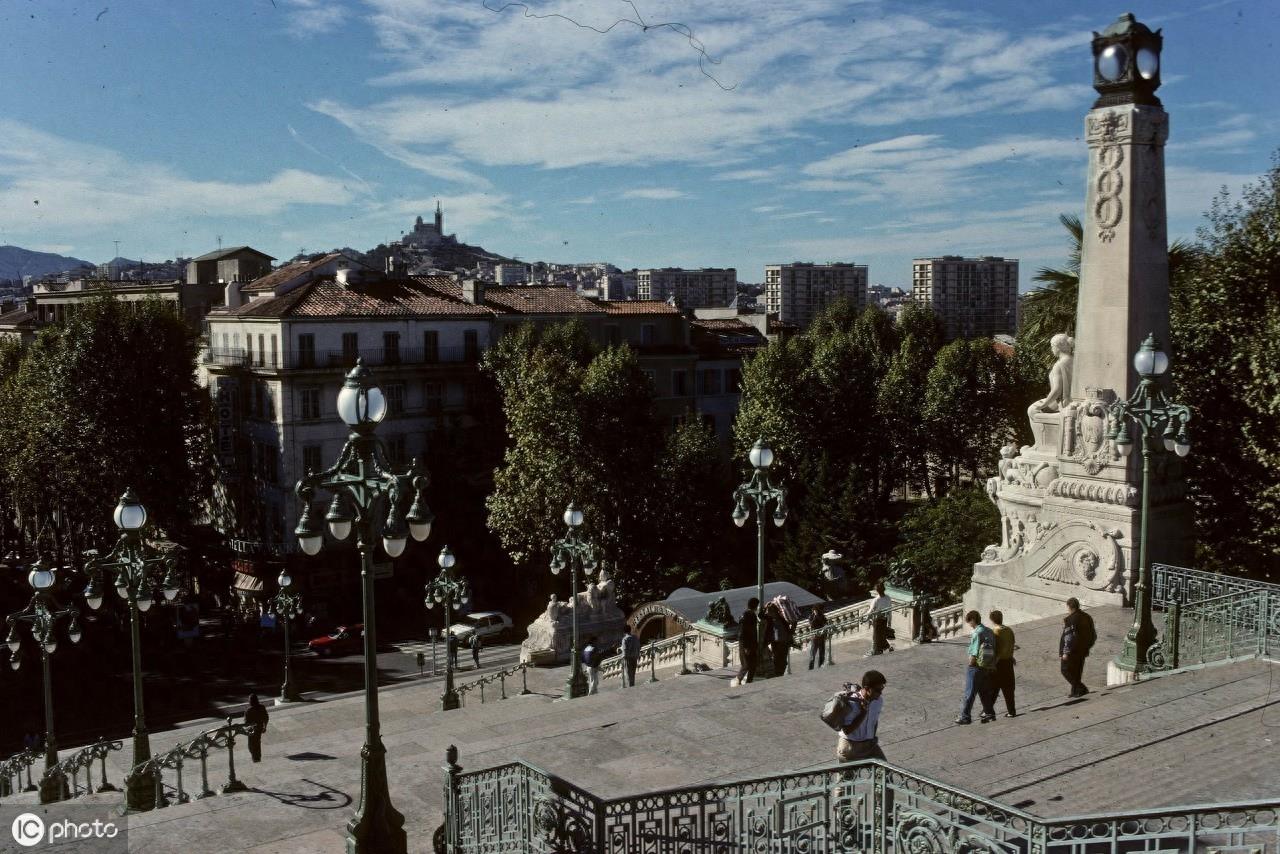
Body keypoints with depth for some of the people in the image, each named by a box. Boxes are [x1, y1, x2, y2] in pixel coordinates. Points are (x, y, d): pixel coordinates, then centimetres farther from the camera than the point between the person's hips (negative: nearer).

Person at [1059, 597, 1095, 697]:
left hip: (1072, 651, -8)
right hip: (1083, 651, 8)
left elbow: (1069, 638, -23)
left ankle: (1081, 688, -4)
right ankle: (1075, 692, 25)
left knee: (1066, 671, 5)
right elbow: (1094, 635, 12)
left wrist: (1065, 652, -17)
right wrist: (1087, 647, 22)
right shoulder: (1087, 617, 5)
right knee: (1077, 671, 18)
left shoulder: (1069, 620, -20)